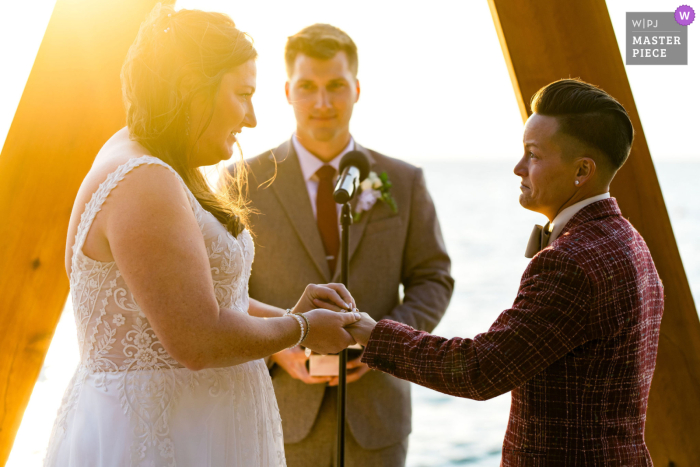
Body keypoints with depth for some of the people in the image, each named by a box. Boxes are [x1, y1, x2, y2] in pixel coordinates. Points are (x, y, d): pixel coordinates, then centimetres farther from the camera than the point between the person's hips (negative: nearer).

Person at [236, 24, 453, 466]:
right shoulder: (246, 182, 0)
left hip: (375, 409, 1)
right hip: (282, 413, -1)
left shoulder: (403, 182, 5)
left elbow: (433, 279, 7)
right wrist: (277, 349, -14)